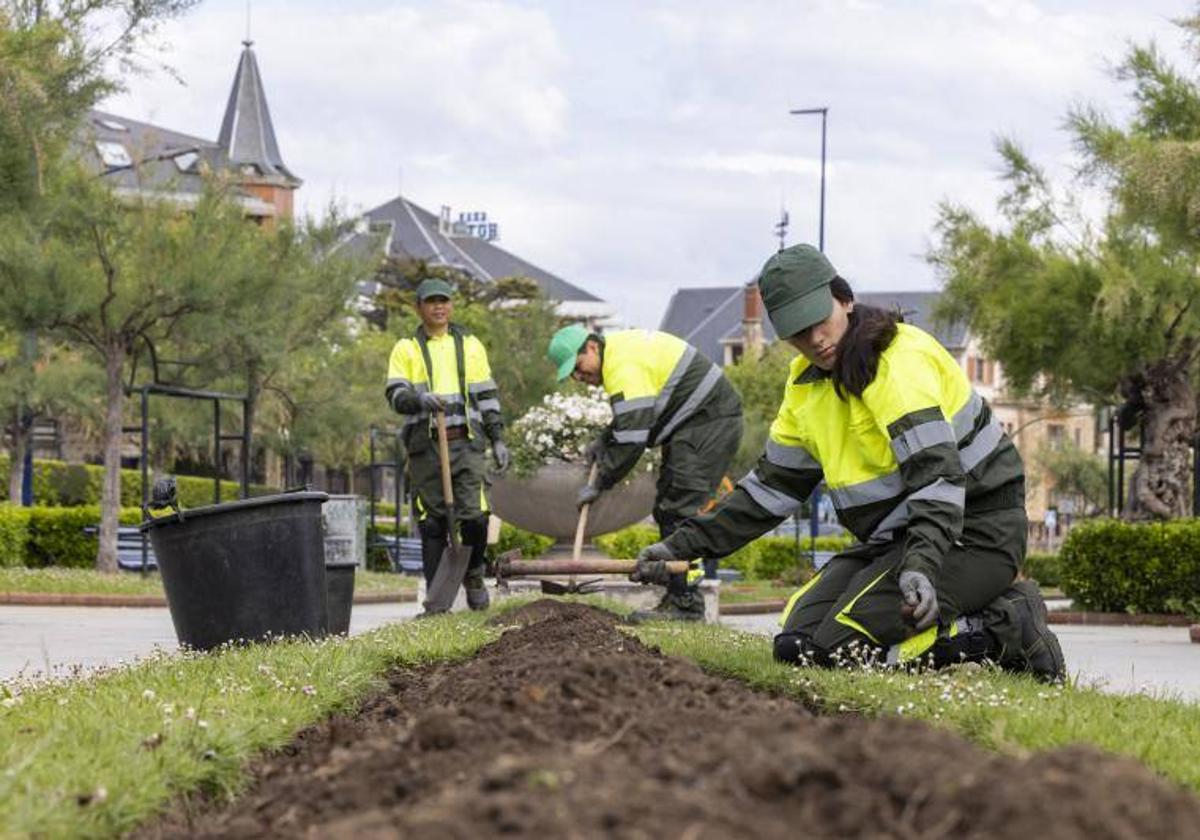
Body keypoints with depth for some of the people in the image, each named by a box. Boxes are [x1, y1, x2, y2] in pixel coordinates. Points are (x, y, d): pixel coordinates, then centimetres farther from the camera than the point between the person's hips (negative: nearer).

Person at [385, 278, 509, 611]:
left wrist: (498, 438, 8)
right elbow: (395, 395, -2)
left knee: (474, 515, -10)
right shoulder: (406, 349, 9)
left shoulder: (470, 345, 15)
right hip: (425, 446, -1)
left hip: (466, 443, 1)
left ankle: (473, 576, 14)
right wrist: (419, 399, -24)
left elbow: (486, 396, 15)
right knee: (433, 522, -2)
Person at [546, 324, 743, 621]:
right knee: (666, 509, 12)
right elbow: (630, 417, 27)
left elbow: (632, 438, -24)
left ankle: (685, 604, -16)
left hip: (710, 424, -11)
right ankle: (676, 597, 14)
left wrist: (599, 484, -16)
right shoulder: (619, 350, 13)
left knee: (679, 510, -15)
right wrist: (604, 442, 11)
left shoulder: (624, 366, -21)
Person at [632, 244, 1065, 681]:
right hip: (898, 538, 9)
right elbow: (774, 482, 17)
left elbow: (937, 473, -29)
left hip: (973, 533, -9)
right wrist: (684, 544, 11)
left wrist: (921, 566, -44)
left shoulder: (901, 359, -18)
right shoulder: (808, 380, 9)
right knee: (798, 642, -3)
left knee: (843, 645, -22)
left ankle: (1006, 630, -10)